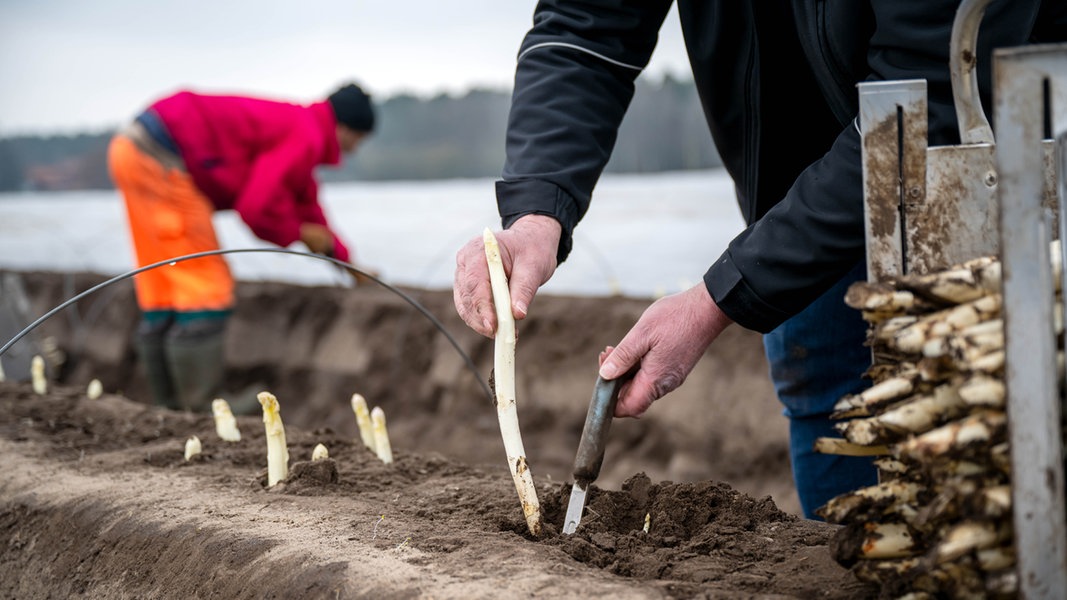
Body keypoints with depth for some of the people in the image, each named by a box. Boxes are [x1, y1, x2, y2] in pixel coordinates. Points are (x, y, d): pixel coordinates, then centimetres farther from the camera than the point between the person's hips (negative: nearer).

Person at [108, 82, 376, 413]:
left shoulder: (292, 127, 22)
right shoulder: (306, 138, -10)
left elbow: (307, 208, 32)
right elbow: (256, 208, -17)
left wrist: (347, 261, 34)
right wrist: (297, 233, 2)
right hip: (160, 161, -11)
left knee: (163, 292, 14)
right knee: (207, 292, -6)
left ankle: (171, 406, 21)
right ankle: (201, 409, -3)